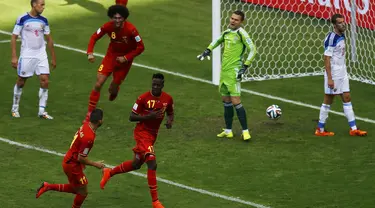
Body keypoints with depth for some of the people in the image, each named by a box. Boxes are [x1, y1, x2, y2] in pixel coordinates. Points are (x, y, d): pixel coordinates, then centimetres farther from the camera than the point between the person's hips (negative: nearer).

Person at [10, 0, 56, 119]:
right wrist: (14, 57, -12)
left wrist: (53, 58, 14)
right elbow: (14, 38, -7)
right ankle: (15, 108, 25)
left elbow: (49, 39, 13)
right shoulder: (22, 19, -9)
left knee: (44, 81, -6)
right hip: (26, 56, -4)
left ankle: (42, 111, 0)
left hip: (41, 56, 4)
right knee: (21, 82, 7)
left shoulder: (43, 20, 5)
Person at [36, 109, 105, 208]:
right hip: (73, 165, -9)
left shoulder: (85, 125, -3)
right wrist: (96, 164, -13)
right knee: (82, 192, 7)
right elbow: (81, 158, -26)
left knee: (76, 189, 23)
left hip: (69, 161, 9)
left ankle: (48, 186, 21)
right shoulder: (89, 137, -31)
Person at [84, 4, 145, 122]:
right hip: (111, 55, 2)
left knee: (113, 89, 6)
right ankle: (89, 114, 0)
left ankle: (113, 90, 49)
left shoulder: (131, 30, -28)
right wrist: (90, 53, -19)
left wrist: (126, 58, -22)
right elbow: (94, 37, -5)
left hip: (124, 59, -2)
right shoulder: (108, 27, -19)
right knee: (98, 84, -9)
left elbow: (140, 47, -18)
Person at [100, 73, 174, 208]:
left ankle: (109, 173, 46)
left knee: (136, 164, 21)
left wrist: (170, 121, -9)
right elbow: (132, 117, -13)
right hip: (142, 133, -7)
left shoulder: (168, 99, -3)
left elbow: (170, 113, 15)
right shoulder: (143, 98, -17)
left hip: (153, 135, 7)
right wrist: (148, 117, -28)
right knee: (152, 164, -19)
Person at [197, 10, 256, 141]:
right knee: (226, 100, 13)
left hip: (234, 71, -8)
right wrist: (208, 50, 19)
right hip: (224, 71, 8)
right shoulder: (227, 32, 10)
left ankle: (245, 131, -6)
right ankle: (228, 131, 22)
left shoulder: (241, 33, -12)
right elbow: (218, 41, 32)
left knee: (235, 101, -12)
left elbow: (252, 50, -14)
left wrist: (245, 67, -17)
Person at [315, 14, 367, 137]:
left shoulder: (342, 36, 8)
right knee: (328, 100, 1)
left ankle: (353, 129, 9)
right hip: (333, 74, -8)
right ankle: (320, 130, 12)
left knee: (347, 98, 7)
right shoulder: (331, 38, -18)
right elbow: (327, 59, -20)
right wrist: (329, 79, -23)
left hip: (342, 73, 8)